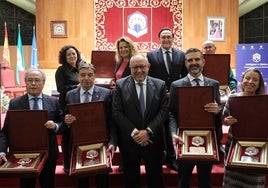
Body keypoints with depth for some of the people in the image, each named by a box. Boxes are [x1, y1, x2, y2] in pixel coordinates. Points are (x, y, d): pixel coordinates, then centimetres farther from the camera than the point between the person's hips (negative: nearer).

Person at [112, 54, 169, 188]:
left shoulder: (160, 85, 0)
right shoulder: (120, 85, -3)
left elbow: (164, 110, -5)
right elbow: (116, 112, -7)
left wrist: (148, 131, -15)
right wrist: (133, 132, -15)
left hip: (153, 139, 1)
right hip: (129, 140, 0)